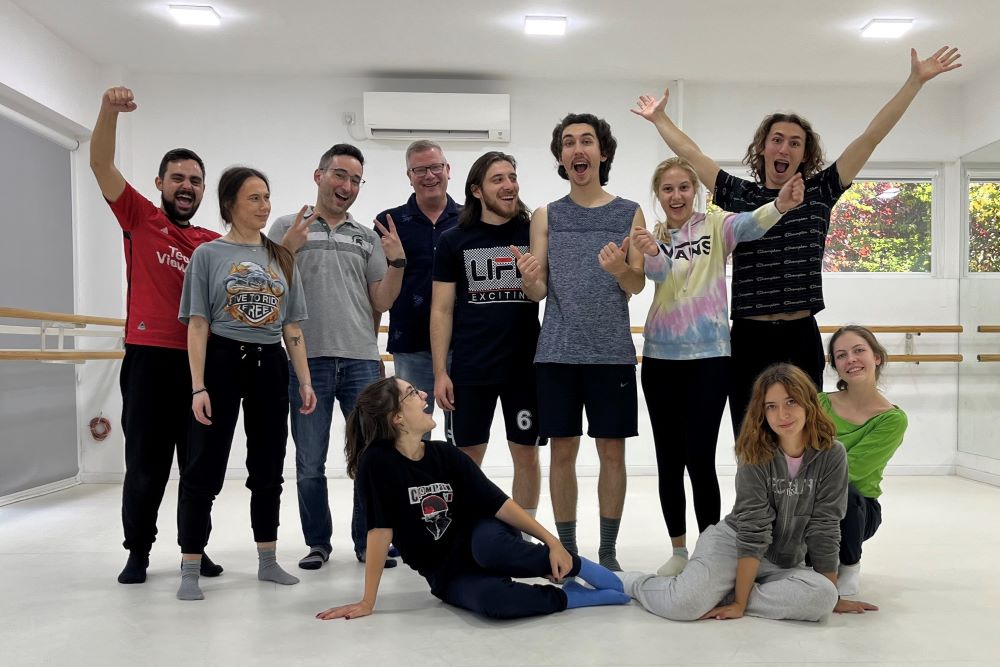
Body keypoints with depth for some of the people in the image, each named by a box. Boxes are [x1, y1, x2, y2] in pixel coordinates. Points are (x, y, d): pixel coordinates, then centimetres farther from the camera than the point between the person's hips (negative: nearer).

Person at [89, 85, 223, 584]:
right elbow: (101, 165, -5)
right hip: (149, 359, -2)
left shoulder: (214, 243, 11)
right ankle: (138, 552, 20)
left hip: (201, 363, 3)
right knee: (145, 463, 5)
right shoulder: (141, 218, 5)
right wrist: (109, 111, -19)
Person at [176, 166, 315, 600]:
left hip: (270, 365, 4)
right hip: (222, 361, -4)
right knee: (205, 469, -1)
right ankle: (190, 572, 10)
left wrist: (305, 380, 5)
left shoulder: (281, 258, 11)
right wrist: (198, 386, -13)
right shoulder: (208, 254, -1)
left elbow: (292, 327, 11)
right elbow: (198, 325, -5)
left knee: (268, 467, 11)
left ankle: (268, 561, 24)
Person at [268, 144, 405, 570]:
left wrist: (396, 260, -4)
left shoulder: (368, 237, 14)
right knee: (310, 463, 7)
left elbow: (381, 303, 10)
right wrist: (287, 249, -12)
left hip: (362, 361, 2)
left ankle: (368, 542, 18)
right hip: (307, 361, -2)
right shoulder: (287, 227, 8)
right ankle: (318, 542, 22)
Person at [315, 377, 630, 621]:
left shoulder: (446, 455, -8)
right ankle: (570, 596, -13)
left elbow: (499, 503, -8)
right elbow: (380, 530, -16)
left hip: (477, 537, 2)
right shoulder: (377, 462, -18)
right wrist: (367, 602, -15)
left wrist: (552, 542, -14)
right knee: (492, 600, -35)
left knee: (490, 546, -35)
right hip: (447, 574, -2)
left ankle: (575, 567, -12)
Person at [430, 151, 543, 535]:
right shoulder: (454, 241, 3)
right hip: (470, 370, 0)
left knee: (526, 455, 8)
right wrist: (440, 372, -3)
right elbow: (442, 310, 3)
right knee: (467, 458, 8)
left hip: (526, 367, 1)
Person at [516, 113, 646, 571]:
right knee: (563, 450, 4)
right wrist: (529, 280, -21)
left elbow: (638, 285, 2)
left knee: (612, 450, 5)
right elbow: (538, 293, 2)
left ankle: (608, 551, 18)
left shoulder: (629, 213, 6)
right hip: (557, 352, 1)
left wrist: (620, 269, -21)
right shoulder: (545, 217, 8)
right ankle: (567, 550, 18)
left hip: (612, 351, 0)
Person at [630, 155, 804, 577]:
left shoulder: (714, 225, 0)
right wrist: (651, 252, -40)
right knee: (668, 460, 8)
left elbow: (747, 226, -23)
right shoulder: (651, 237, 6)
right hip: (660, 357, 3)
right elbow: (658, 273, -16)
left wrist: (779, 206, -44)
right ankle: (678, 550, 22)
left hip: (709, 356, -3)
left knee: (700, 458, -6)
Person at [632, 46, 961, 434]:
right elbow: (689, 152, 15)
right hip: (748, 339, 0)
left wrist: (916, 80, 2)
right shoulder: (737, 194, 8)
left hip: (801, 338, 0)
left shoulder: (819, 193, 6)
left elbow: (871, 137, 4)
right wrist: (659, 118, 23)